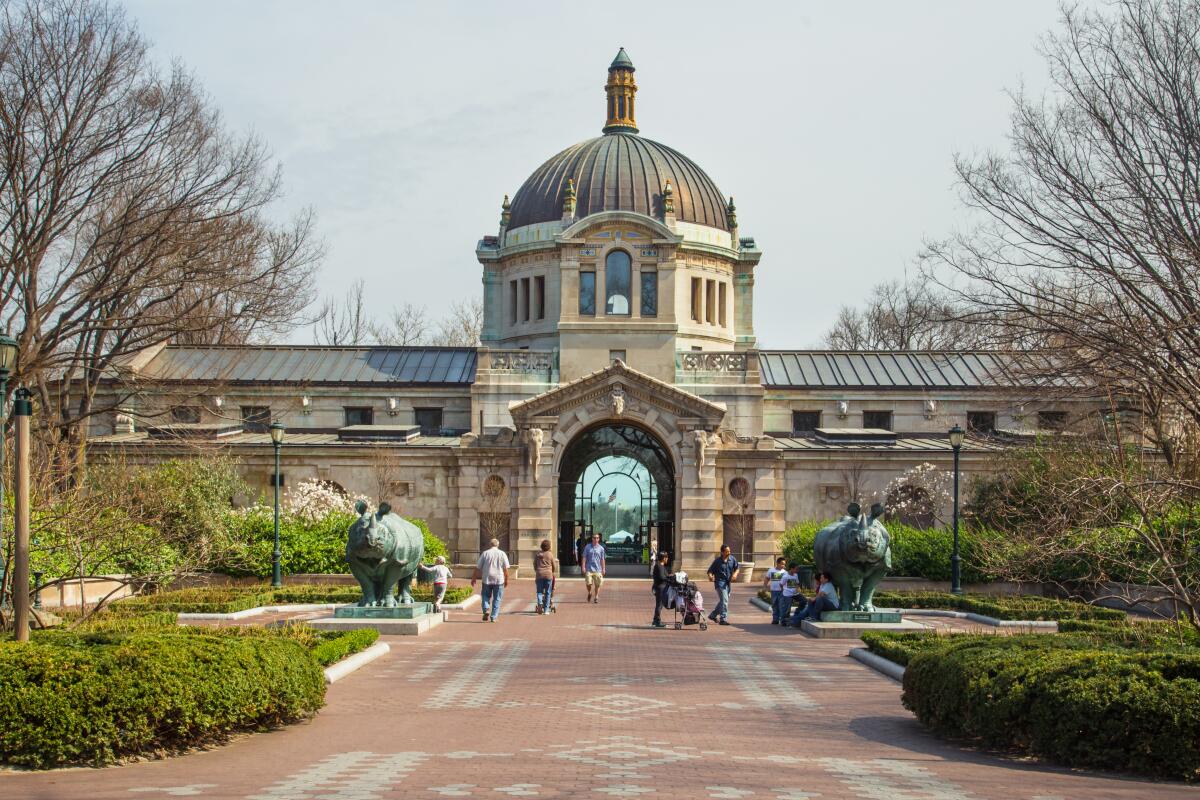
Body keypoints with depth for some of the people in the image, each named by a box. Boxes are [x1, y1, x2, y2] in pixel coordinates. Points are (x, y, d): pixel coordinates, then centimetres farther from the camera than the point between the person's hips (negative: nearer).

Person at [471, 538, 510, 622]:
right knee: (496, 599, 7)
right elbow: (505, 568, 0)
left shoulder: (485, 553, 2)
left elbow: (478, 567, 3)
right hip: (499, 580, 0)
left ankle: (486, 609, -9)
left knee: (486, 596, 15)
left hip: (487, 579, 0)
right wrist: (506, 580, 9)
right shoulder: (502, 554, 2)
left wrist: (474, 578, 11)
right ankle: (493, 617, 4)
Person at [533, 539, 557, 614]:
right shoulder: (550, 554, -2)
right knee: (548, 592, 6)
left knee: (539, 591, 9)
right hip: (548, 575, -1)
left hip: (539, 575, 1)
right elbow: (554, 566, 6)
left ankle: (540, 603, -20)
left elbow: (534, 564, 12)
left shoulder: (538, 554, 4)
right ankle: (546, 610, 5)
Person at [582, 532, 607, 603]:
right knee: (588, 583, -8)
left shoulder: (601, 548, 6)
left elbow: (602, 559, 10)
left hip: (598, 569, 1)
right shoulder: (587, 547, 4)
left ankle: (596, 597, 12)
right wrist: (583, 567, -3)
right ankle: (589, 593, 20)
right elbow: (584, 558, 5)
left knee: (597, 584, 0)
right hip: (589, 569, -1)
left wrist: (603, 569, 6)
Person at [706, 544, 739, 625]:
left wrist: (735, 574, -11)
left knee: (722, 601, 16)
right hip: (720, 582, -6)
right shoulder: (717, 561, -11)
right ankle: (722, 619, -10)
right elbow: (710, 570, -10)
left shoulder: (732, 559, 1)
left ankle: (713, 615, 34)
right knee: (724, 600, -14)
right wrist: (710, 576, -32)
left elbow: (736, 568, 11)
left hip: (727, 582, 6)